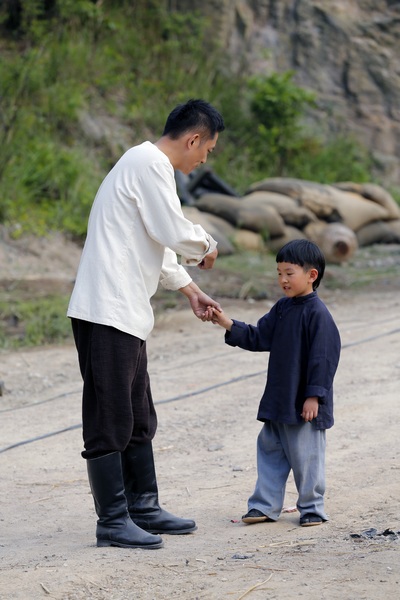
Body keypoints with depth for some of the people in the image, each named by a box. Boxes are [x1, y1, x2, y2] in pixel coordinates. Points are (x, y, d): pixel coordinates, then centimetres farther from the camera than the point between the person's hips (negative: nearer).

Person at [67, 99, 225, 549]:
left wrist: (190, 290, 26)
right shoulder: (149, 164, -12)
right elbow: (174, 232, -17)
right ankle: (113, 521, -2)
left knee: (138, 419, 17)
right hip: (107, 313, -11)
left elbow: (158, 246, 28)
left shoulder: (149, 165, 21)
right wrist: (207, 247, 2)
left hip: (126, 313, 11)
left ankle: (143, 508, 26)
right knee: (110, 421, -6)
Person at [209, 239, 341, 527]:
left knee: (306, 454, 1)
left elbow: (323, 357, -17)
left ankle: (312, 507, 14)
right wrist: (227, 324, -1)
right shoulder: (282, 309, 10)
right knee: (270, 450, 11)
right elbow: (258, 338, 10)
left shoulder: (317, 313, -16)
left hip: (305, 404, -8)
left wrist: (314, 396, -18)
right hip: (279, 400, 8)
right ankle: (265, 505, 18)